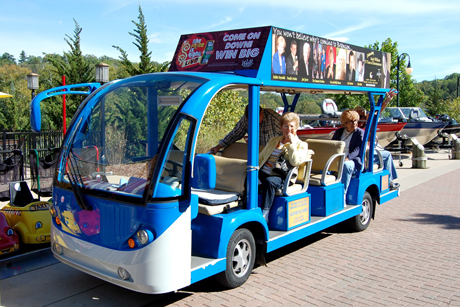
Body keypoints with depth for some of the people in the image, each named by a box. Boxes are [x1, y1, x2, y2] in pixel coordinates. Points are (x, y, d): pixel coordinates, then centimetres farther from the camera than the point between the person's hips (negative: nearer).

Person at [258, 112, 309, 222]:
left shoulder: (301, 145, 10)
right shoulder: (273, 140, 26)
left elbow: (295, 162, -8)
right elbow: (261, 157, 25)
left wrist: (291, 143, -7)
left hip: (281, 177, -5)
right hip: (263, 173, 5)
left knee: (269, 181, -38)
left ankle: (264, 214, -36)